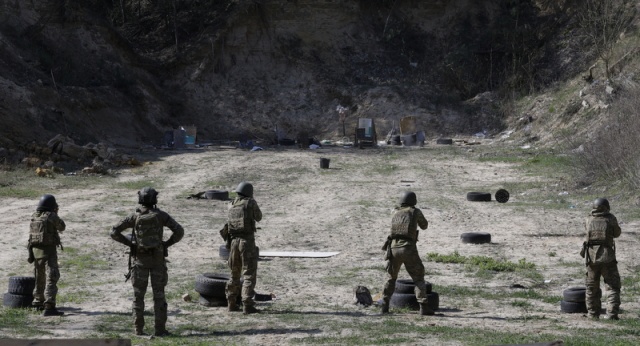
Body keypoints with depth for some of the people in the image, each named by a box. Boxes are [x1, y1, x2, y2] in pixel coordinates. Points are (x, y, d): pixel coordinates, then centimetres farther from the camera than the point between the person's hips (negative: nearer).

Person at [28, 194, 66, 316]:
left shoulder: (34, 216, 6)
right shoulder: (51, 216, -13)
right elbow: (62, 227, 3)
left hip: (36, 249, 7)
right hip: (49, 250, -7)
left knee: (40, 277, 22)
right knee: (51, 278, -10)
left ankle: (38, 302, 36)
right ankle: (49, 307, -20)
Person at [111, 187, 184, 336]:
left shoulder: (135, 217, -2)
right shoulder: (161, 215, -4)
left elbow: (114, 232, -3)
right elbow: (179, 231, -9)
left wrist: (129, 243, 6)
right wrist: (167, 244, 3)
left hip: (140, 258, 0)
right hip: (157, 258, 0)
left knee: (138, 295, 8)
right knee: (159, 294, 5)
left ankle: (139, 329, 5)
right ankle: (160, 329, 1)